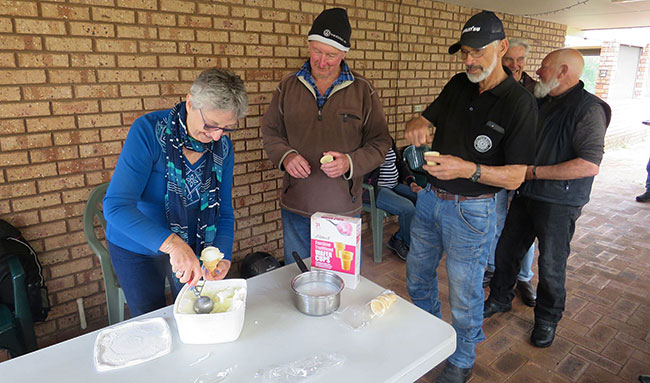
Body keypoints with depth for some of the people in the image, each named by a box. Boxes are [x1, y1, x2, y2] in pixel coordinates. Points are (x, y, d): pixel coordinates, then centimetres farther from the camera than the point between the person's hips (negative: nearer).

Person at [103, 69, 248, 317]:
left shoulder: (222, 146, -12)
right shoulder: (148, 131, -26)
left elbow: (223, 212, -6)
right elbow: (116, 206, -34)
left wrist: (222, 255, -23)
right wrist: (172, 243, -46)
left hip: (191, 246, 4)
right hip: (137, 249, -3)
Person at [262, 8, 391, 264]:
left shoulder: (363, 91, -1)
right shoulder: (288, 86, 3)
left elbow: (380, 142, 1)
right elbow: (270, 130, 10)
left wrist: (350, 162, -18)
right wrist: (285, 156, -11)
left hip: (344, 209, -1)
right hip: (295, 206, 2)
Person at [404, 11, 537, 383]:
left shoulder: (520, 103, -13)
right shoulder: (458, 85, 3)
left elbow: (515, 177, -15)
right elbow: (427, 117, 13)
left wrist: (467, 169, -31)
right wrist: (417, 125, -12)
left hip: (471, 210, -6)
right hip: (431, 198, 6)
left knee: (464, 293, 9)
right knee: (417, 275, 20)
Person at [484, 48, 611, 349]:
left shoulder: (588, 109, -15)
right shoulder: (541, 102, 9)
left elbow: (590, 165, -24)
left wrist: (535, 171, -22)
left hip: (559, 203, -7)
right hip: (526, 195, 7)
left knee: (551, 265, 7)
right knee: (506, 250, 15)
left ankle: (547, 319, 30)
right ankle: (499, 299, 37)